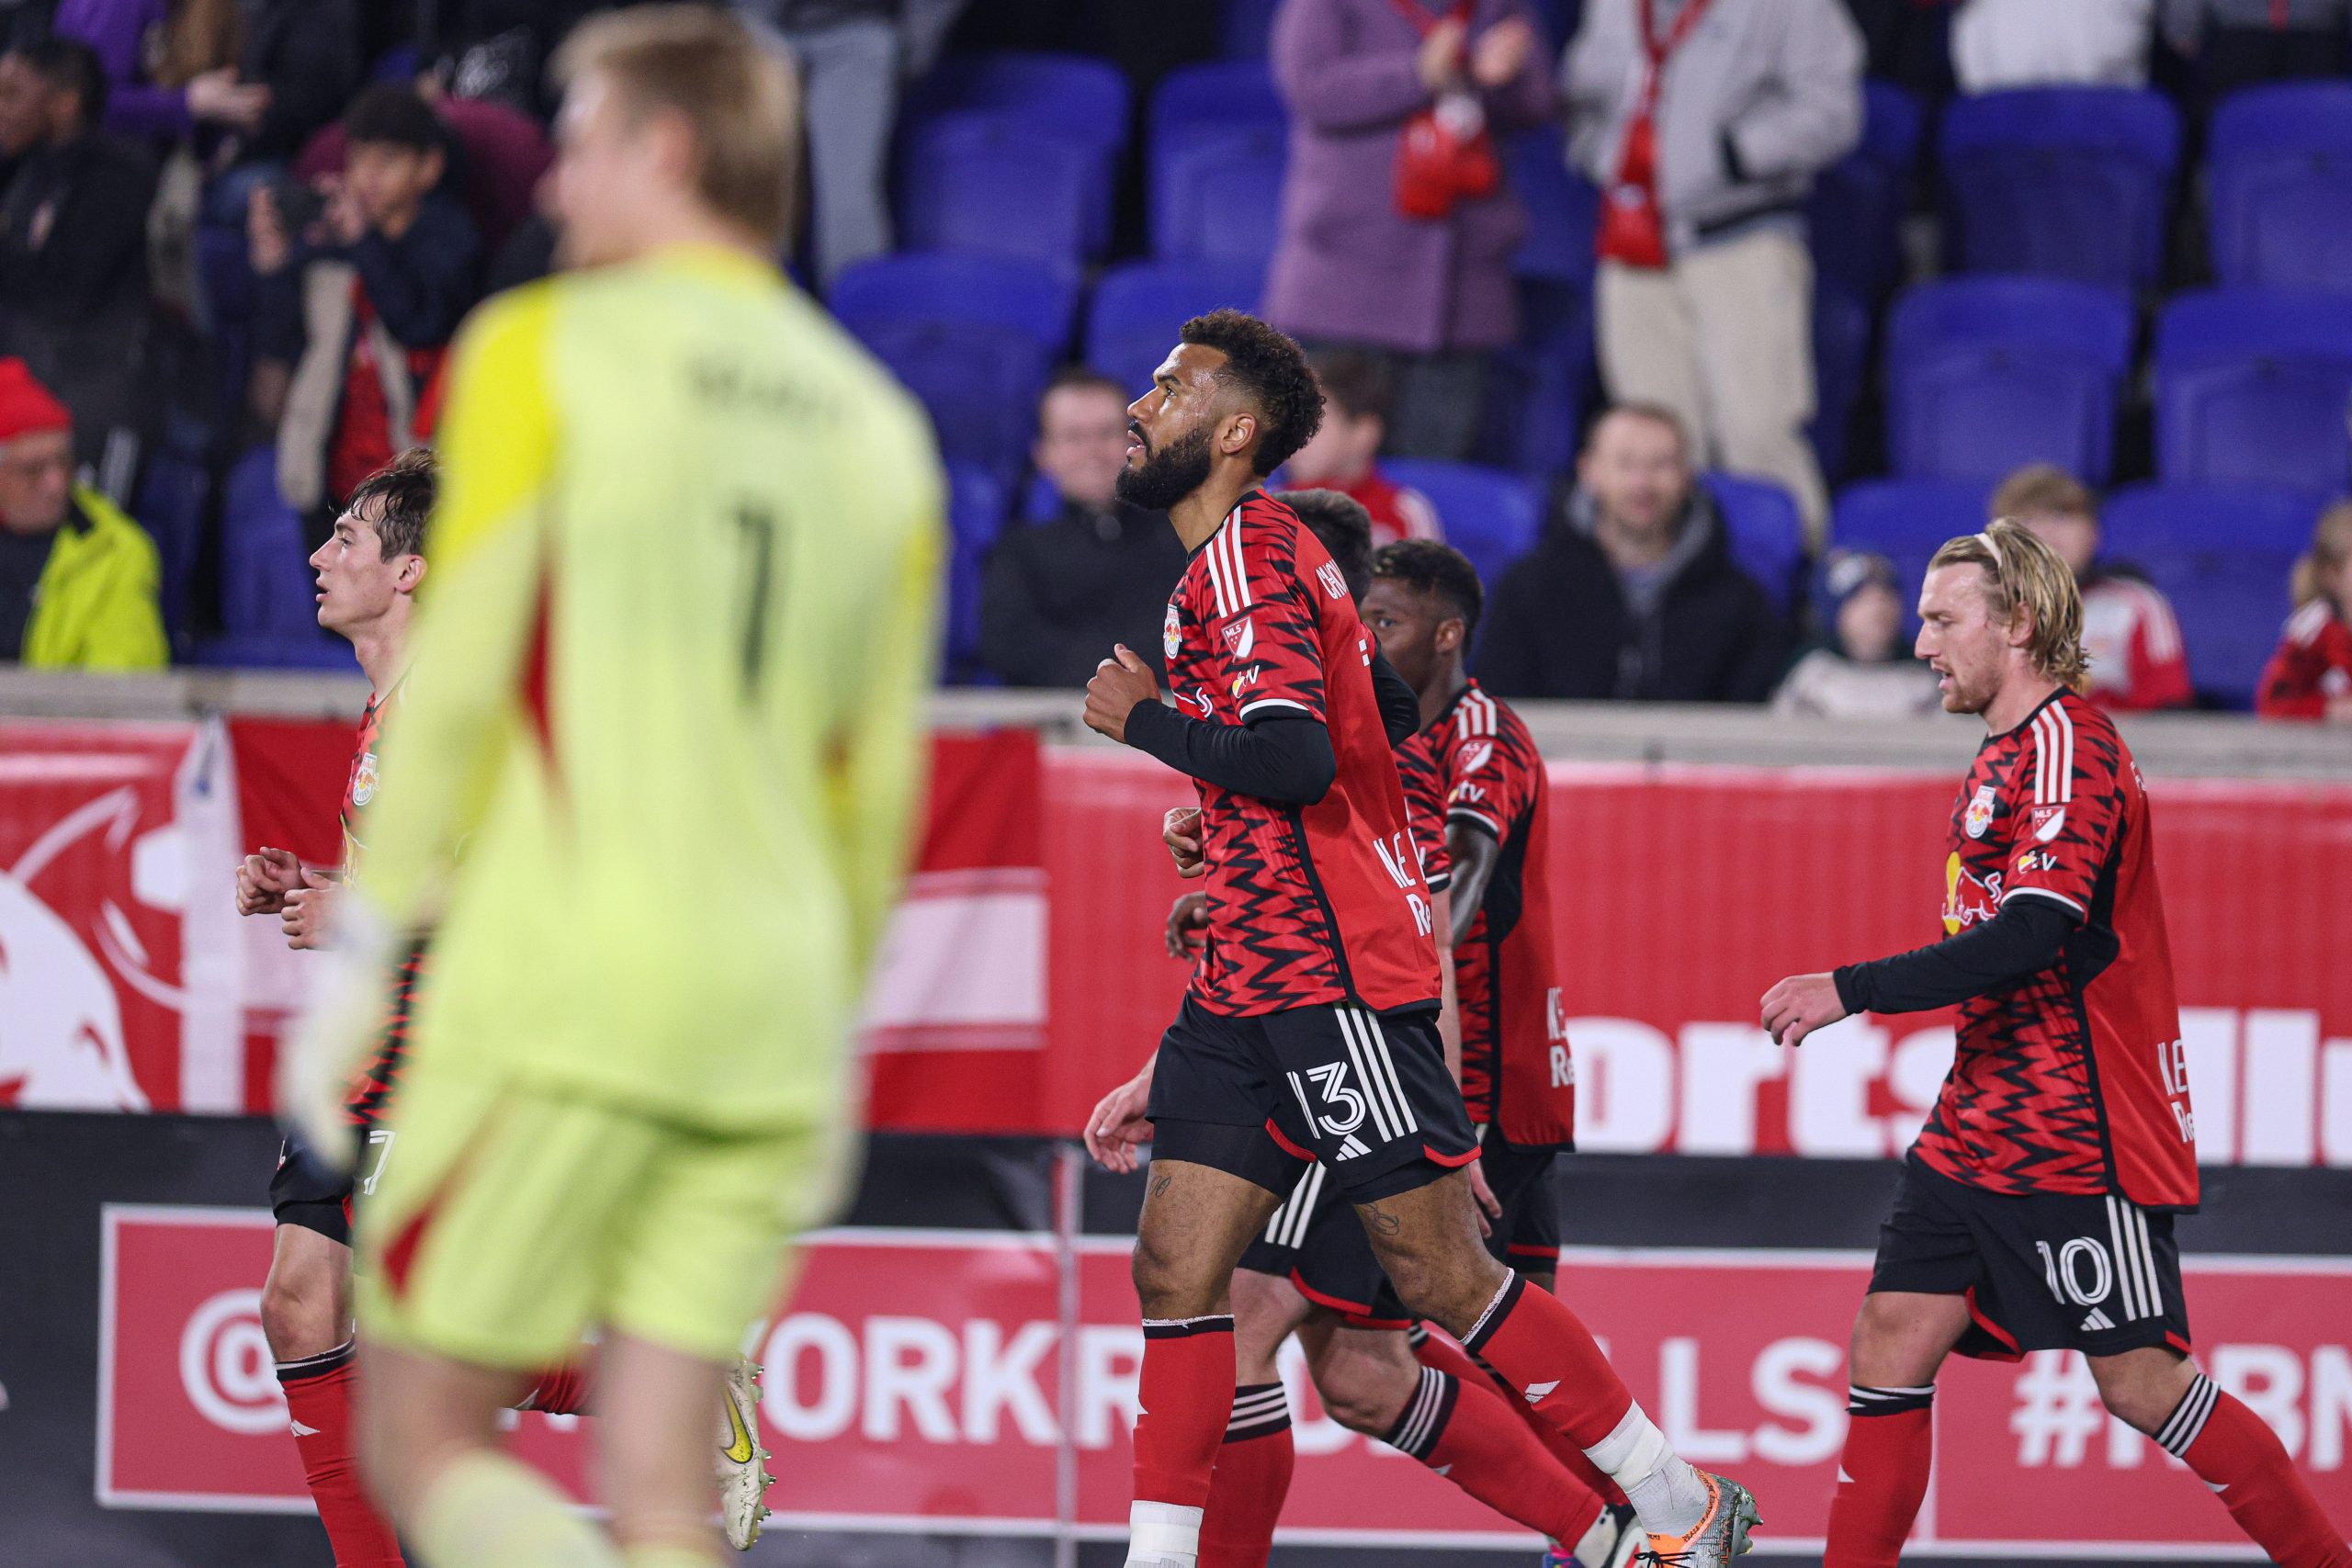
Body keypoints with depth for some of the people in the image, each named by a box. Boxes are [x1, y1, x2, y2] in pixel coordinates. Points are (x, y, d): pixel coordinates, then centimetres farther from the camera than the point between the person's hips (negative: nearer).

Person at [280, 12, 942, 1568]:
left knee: (424, 1441, 0)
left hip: (561, 980, -5)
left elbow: (457, 676, -7)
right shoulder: (879, 428, 15)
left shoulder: (544, 349, -1)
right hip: (767, 1021, 5)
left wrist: (366, 956, -2)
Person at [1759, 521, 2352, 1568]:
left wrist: (1850, 991, -25)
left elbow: (2030, 938, -27)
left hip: (2079, 1141, -9)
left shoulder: (2068, 745, -16)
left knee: (2140, 1382, -5)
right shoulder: (2003, 754, 15)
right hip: (1979, 1130, 9)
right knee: (1892, 1339, 1)